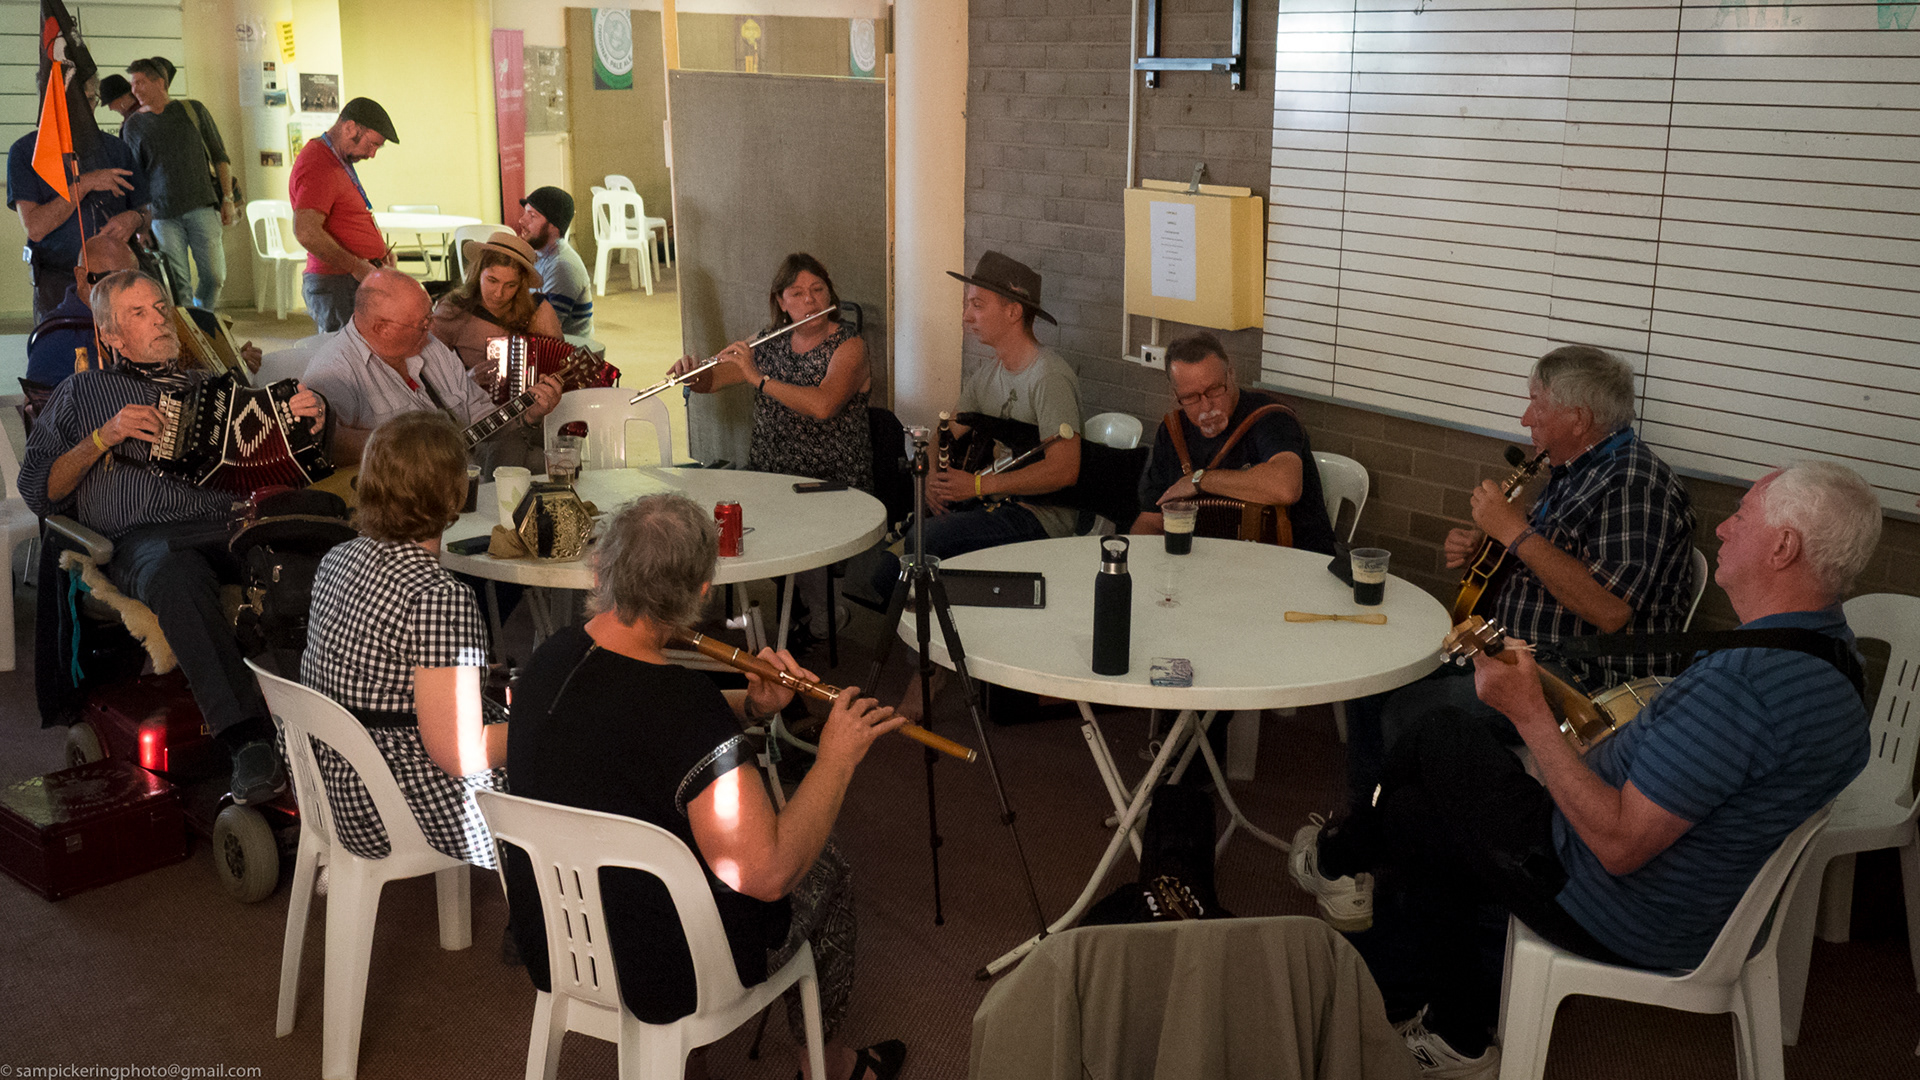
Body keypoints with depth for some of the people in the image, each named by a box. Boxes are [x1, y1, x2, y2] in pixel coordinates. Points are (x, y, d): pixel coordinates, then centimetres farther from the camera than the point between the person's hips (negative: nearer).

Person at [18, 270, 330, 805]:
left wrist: (311, 419, 4)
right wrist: (104, 437, 4)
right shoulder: (84, 391, 27)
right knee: (174, 572, -41)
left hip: (231, 523, 3)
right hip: (146, 537, -2)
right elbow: (38, 492, 18)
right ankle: (248, 741, -49)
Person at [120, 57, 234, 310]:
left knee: (214, 275, -6)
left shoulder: (193, 110, 8)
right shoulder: (133, 125, 10)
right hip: (163, 214, 1)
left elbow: (219, 156, 10)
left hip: (202, 206, 0)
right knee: (178, 284, -6)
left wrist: (228, 199, 2)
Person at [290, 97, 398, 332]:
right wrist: (357, 267, -20)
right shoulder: (317, 167, -14)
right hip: (337, 286, -10)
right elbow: (306, 232, -26)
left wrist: (381, 249, 14)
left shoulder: (339, 161, 20)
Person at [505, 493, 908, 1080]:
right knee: (824, 863, 18)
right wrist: (836, 758, -20)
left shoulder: (550, 658, -6)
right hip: (659, 981, -7)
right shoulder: (683, 700, -31)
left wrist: (748, 708, -2)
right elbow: (768, 872, -31)